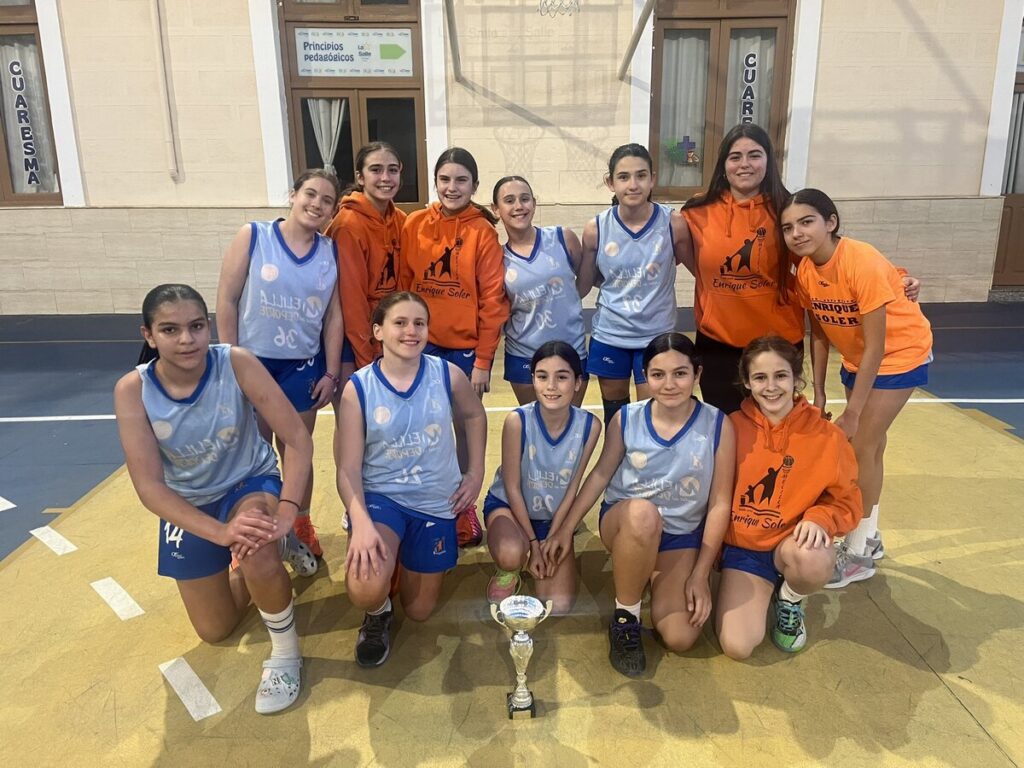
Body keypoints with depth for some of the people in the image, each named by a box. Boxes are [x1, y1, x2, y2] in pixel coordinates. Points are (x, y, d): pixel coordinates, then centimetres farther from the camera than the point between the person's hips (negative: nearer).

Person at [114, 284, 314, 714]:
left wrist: (285, 512, -38)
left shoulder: (237, 364, -26)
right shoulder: (132, 390, -22)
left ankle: (285, 653, -10)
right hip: (189, 506, 3)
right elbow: (150, 487, -23)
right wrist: (222, 532, -36)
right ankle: (263, 569, 43)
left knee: (257, 552, -38)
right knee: (215, 632, 13)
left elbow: (298, 439, -25)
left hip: (251, 484, -2)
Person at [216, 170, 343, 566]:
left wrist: (331, 373, 0)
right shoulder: (252, 236, -7)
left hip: (303, 366, 2)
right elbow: (226, 300, -7)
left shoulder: (331, 253, 0)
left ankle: (301, 527, 33)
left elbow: (334, 316, 3)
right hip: (253, 362, -2)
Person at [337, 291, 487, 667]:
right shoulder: (358, 388, -15)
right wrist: (361, 523, -32)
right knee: (367, 589, -30)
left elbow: (474, 415, 12)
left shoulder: (447, 374, -10)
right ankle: (378, 614, 11)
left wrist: (476, 473, 6)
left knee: (420, 611, 14)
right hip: (380, 496, -2)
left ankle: (411, 558, 48)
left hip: (436, 502, 2)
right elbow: (348, 469, -16)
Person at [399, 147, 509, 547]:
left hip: (466, 350, -2)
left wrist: (483, 361, -9)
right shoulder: (414, 225, 3)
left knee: (465, 434, 7)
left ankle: (463, 510, 26)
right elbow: (403, 286, 7)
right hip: (423, 346, 3)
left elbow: (493, 300, -7)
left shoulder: (483, 231, -5)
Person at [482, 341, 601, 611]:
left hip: (555, 515, 3)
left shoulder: (589, 426, -18)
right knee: (512, 554, -37)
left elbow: (573, 487, -7)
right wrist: (533, 543, -13)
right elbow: (512, 486, -16)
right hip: (509, 504, -2)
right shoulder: (517, 420, -26)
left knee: (559, 606, -10)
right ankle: (509, 571, 1)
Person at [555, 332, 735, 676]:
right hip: (623, 523, 0)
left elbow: (720, 503, -8)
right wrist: (566, 528, 1)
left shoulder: (718, 425, -12)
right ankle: (625, 618, -15)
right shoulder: (626, 419, -9)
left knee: (680, 638, -19)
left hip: (681, 536, 1)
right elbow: (601, 474, 3)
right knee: (643, 513, -40)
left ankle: (654, 580, 16)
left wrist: (700, 575, -10)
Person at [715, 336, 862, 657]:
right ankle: (764, 590, 16)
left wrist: (819, 519, -22)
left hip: (793, 544, 0)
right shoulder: (733, 427, -6)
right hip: (742, 547, 0)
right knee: (736, 646, -19)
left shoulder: (826, 436, -9)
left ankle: (790, 600, 1)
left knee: (814, 560, -37)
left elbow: (846, 503, -1)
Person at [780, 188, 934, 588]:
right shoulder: (805, 271, -12)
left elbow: (876, 347, -28)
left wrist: (851, 414, -25)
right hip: (857, 355, 7)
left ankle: (858, 554, 8)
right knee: (867, 444, 15)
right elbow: (819, 334, -1)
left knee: (860, 445, -8)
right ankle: (869, 537, 32)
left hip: (900, 352, -6)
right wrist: (818, 395, -1)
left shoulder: (863, 263, -32)